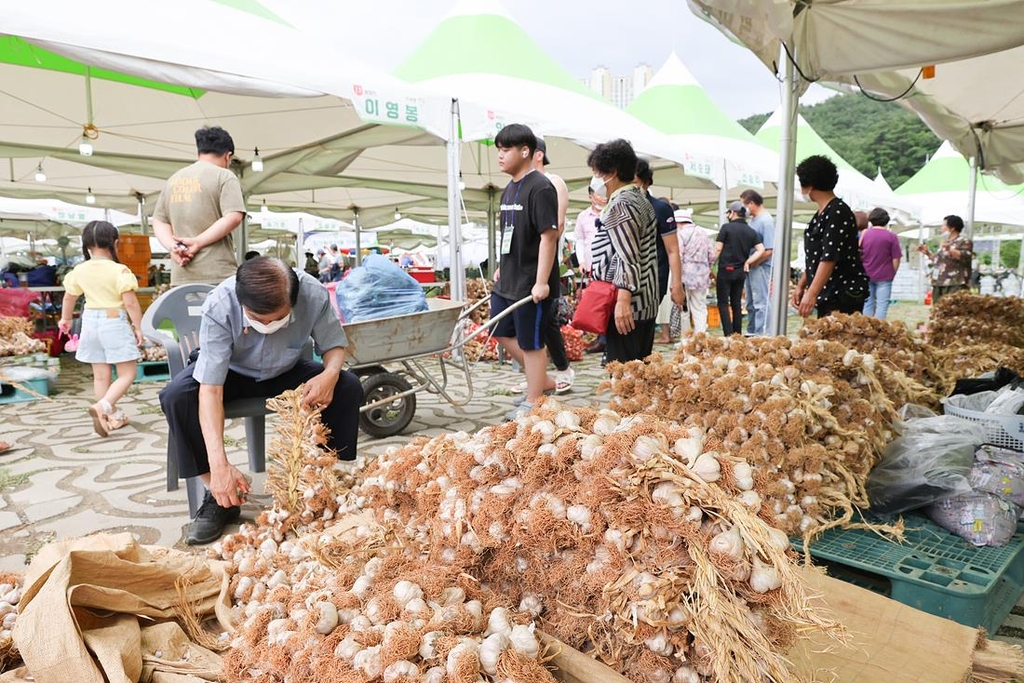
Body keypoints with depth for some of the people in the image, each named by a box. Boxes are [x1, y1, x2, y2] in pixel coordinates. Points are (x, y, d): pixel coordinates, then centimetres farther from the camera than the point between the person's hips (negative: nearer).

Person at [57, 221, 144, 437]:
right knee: (127, 374, 1)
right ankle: (103, 406, -20)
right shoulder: (119, 270, -15)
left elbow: (68, 298, 15)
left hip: (91, 322, 6)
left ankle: (113, 416, 22)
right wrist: (138, 326, -7)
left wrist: (65, 319, 32)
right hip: (115, 323, -6)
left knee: (100, 375, 14)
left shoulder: (79, 271, 2)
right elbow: (130, 302, -18)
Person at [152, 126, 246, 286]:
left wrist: (172, 246, -1)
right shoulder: (224, 176, -1)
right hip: (217, 274, -6)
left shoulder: (174, 179, 18)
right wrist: (198, 242, -11)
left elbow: (158, 221, 14)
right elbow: (233, 217, -14)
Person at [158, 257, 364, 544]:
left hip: (287, 372, 1)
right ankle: (220, 496, -14)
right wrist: (219, 465, -44)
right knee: (176, 396, -30)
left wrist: (330, 374, -37)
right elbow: (210, 390, -36)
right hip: (231, 372, -1)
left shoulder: (314, 295, -31)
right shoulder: (218, 307, -35)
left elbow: (335, 344, -13)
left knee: (348, 388, -23)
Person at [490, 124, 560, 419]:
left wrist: (541, 282, -23)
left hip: (530, 283, -10)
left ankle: (532, 403, 18)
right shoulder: (509, 189, 12)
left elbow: (549, 236, -20)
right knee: (502, 332, 18)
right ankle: (543, 381, 33)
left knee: (531, 342, 2)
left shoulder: (540, 188, -15)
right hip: (508, 279, 10)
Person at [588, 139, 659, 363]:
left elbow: (628, 260, -21)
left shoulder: (619, 205, -12)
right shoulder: (641, 200, 18)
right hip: (647, 302, 10)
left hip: (626, 307, -10)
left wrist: (623, 300, -26)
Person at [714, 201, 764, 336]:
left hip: (726, 269, -5)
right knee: (736, 303, 12)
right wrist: (747, 262, 1)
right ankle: (738, 334, 14)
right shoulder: (751, 232, 8)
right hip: (741, 272, 5)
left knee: (723, 303, -1)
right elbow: (761, 249, 1)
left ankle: (729, 334, -8)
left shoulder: (726, 227, -7)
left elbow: (718, 249, -9)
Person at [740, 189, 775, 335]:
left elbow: (769, 250, -20)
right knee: (751, 304, 17)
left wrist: (751, 263, -13)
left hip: (761, 267, -9)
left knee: (761, 303, -4)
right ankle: (751, 332, 27)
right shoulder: (753, 219, 10)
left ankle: (761, 335, 0)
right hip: (751, 267, 9)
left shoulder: (766, 220, -15)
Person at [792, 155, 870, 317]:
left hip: (845, 295, -9)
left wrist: (812, 293, -27)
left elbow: (830, 257, -22)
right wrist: (801, 286, 18)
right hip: (827, 294, 9)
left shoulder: (838, 212, -14)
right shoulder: (821, 214, 14)